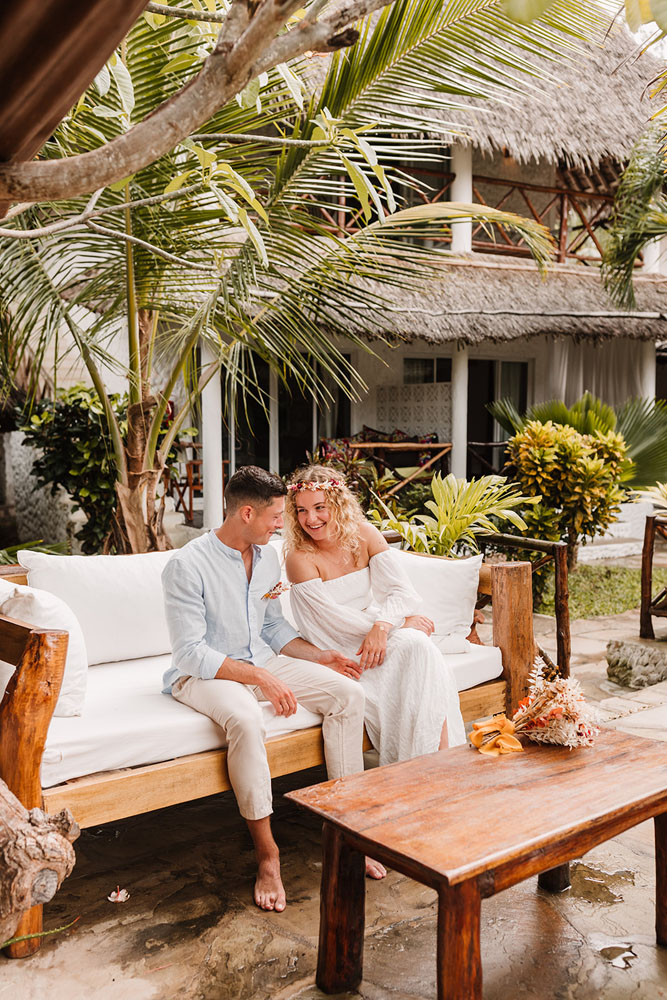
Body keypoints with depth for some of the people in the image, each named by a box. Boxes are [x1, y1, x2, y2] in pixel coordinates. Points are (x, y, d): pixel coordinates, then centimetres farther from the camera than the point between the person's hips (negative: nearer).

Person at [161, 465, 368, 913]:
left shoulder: (267, 557, 5)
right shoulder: (187, 566, -18)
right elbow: (191, 652, -22)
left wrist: (319, 655, 1)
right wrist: (259, 677, -28)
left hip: (261, 662, 7)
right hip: (202, 673, -7)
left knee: (348, 692, -11)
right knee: (246, 718, -39)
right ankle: (267, 854, -23)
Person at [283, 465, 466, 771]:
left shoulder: (363, 533, 0)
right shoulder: (299, 558, -13)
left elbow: (401, 590, -5)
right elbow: (333, 619, -16)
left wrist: (382, 625, -26)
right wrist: (402, 622, -17)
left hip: (382, 633, 4)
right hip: (339, 651, -4)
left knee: (418, 645, -27)